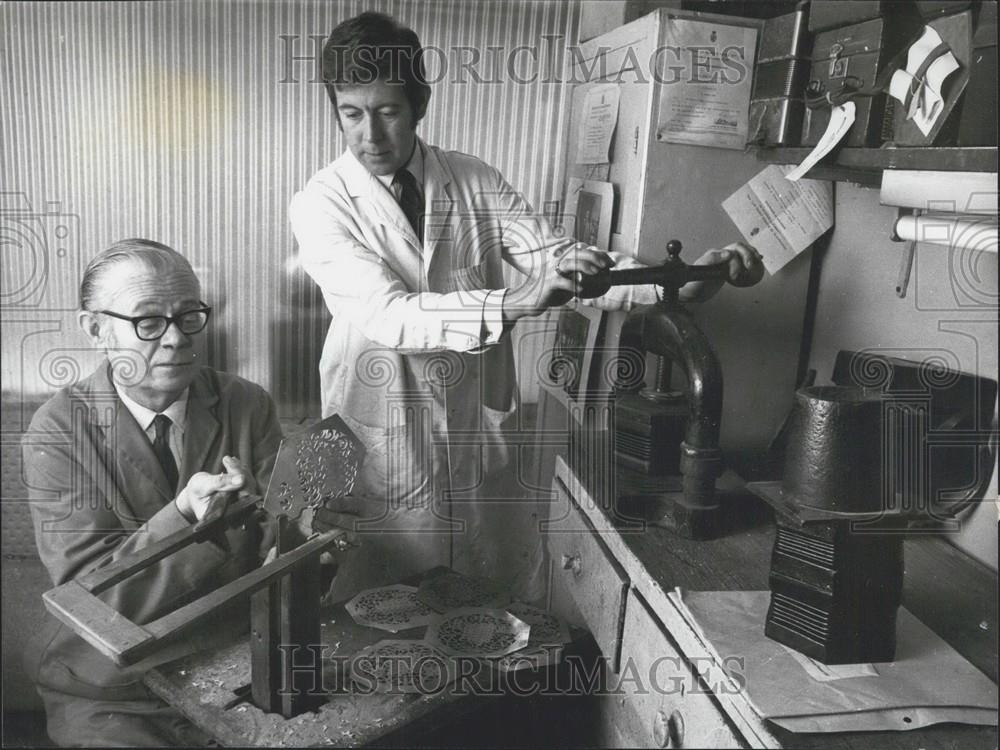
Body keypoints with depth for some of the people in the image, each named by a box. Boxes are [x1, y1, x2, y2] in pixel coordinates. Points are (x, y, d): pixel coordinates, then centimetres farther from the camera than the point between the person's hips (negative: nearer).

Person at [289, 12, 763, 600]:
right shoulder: (321, 204, -12)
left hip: (478, 437, 3)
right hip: (379, 441, -3)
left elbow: (557, 261, -7)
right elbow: (386, 315, -26)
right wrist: (513, 304, -40)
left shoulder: (475, 182, 0)